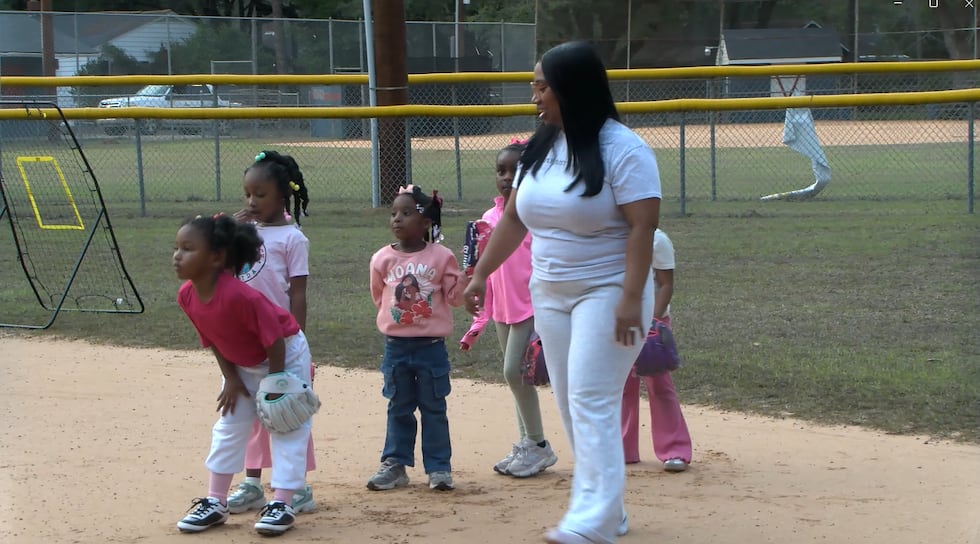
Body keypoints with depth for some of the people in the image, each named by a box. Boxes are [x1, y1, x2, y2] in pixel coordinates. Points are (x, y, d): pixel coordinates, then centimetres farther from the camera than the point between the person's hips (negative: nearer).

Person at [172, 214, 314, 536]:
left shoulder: (238, 295, -39)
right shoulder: (187, 296, -16)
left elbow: (275, 340, -30)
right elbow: (212, 340, -2)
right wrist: (230, 379, -5)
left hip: (285, 356, -7)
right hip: (242, 365, 7)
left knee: (287, 427, -5)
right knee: (228, 427, 9)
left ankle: (282, 504, -2)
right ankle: (215, 503, 15)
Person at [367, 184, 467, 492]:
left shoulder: (441, 257, -5)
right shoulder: (382, 259, 1)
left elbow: (455, 296, -2)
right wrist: (396, 316, 5)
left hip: (431, 347, -2)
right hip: (396, 347, 2)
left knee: (433, 408, 5)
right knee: (399, 408, 11)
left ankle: (438, 467, 11)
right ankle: (395, 464, 18)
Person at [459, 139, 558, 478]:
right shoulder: (490, 219, 8)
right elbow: (486, 275, 13)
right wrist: (479, 323, 12)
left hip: (533, 308, -6)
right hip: (503, 312, 6)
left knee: (514, 371, -12)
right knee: (516, 376, 11)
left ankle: (538, 446, 1)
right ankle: (527, 447, 21)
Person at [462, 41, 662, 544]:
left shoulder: (622, 148, -15)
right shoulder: (540, 148, 7)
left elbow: (642, 226, -20)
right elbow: (514, 218, 15)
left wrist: (631, 299, -26)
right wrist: (481, 274, 14)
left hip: (607, 292, -8)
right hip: (550, 294, 8)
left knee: (592, 402, -14)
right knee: (571, 406, 9)